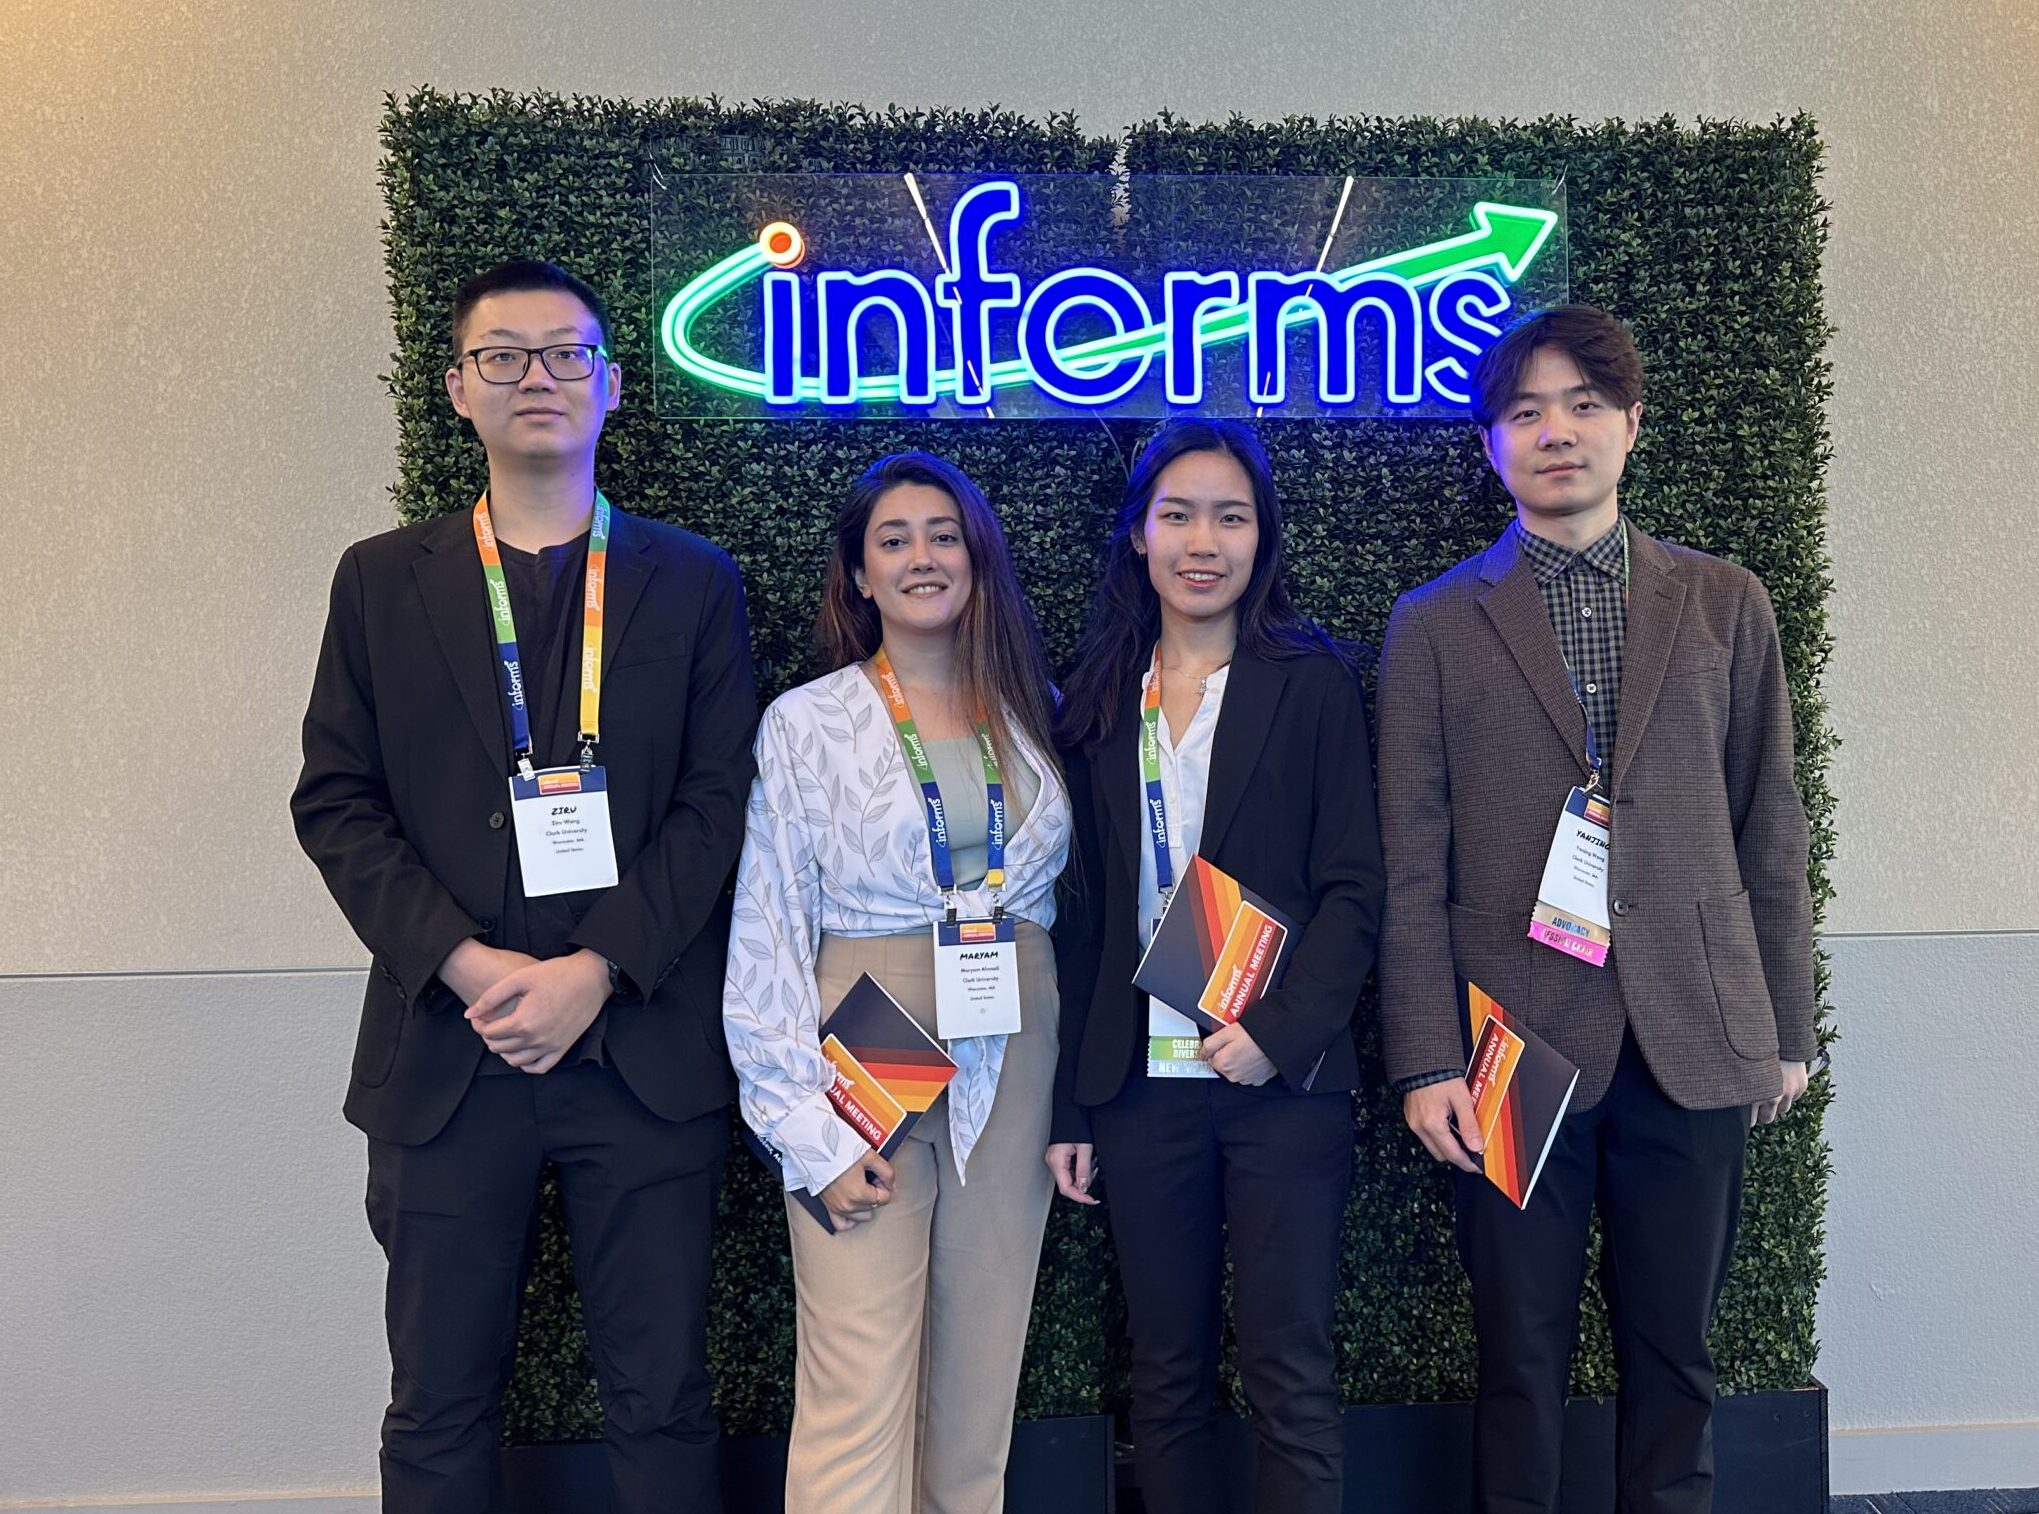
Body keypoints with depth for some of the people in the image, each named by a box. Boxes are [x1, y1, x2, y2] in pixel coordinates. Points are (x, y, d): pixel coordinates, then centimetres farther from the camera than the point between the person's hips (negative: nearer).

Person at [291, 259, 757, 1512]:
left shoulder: (694, 583, 6)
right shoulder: (382, 582, 9)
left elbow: (720, 801, -1)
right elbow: (337, 803, 3)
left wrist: (597, 970, -12)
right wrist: (467, 965, -10)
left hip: (644, 1047, -1)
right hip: (446, 1051, 1)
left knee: (662, 1400, 8)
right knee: (439, 1409, 12)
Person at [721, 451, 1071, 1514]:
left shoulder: (1034, 714, 9)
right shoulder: (806, 724, -1)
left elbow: (1066, 899, 14)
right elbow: (767, 941, -4)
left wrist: (1076, 1097, 6)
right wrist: (809, 1134, -10)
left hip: (1011, 1065, 3)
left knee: (980, 1384, 11)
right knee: (859, 1397, -4)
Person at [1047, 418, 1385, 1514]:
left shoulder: (1310, 682, 1)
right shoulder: (1099, 698, 8)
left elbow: (1353, 888, -3)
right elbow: (1083, 913, 9)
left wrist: (1279, 1031, -17)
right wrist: (1067, 1103, 6)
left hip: (1283, 1082, -3)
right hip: (1140, 1083, 3)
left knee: (1290, 1374, 2)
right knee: (1166, 1375, 12)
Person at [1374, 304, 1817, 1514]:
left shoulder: (1726, 605, 9)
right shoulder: (1437, 624, 3)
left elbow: (1770, 829, 10)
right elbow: (1414, 865, -1)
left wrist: (1787, 1027, 8)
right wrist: (1426, 1060, -6)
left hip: (1695, 1040, 2)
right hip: (1519, 1047, -1)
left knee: (1675, 1350, 12)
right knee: (1524, 1355, 8)